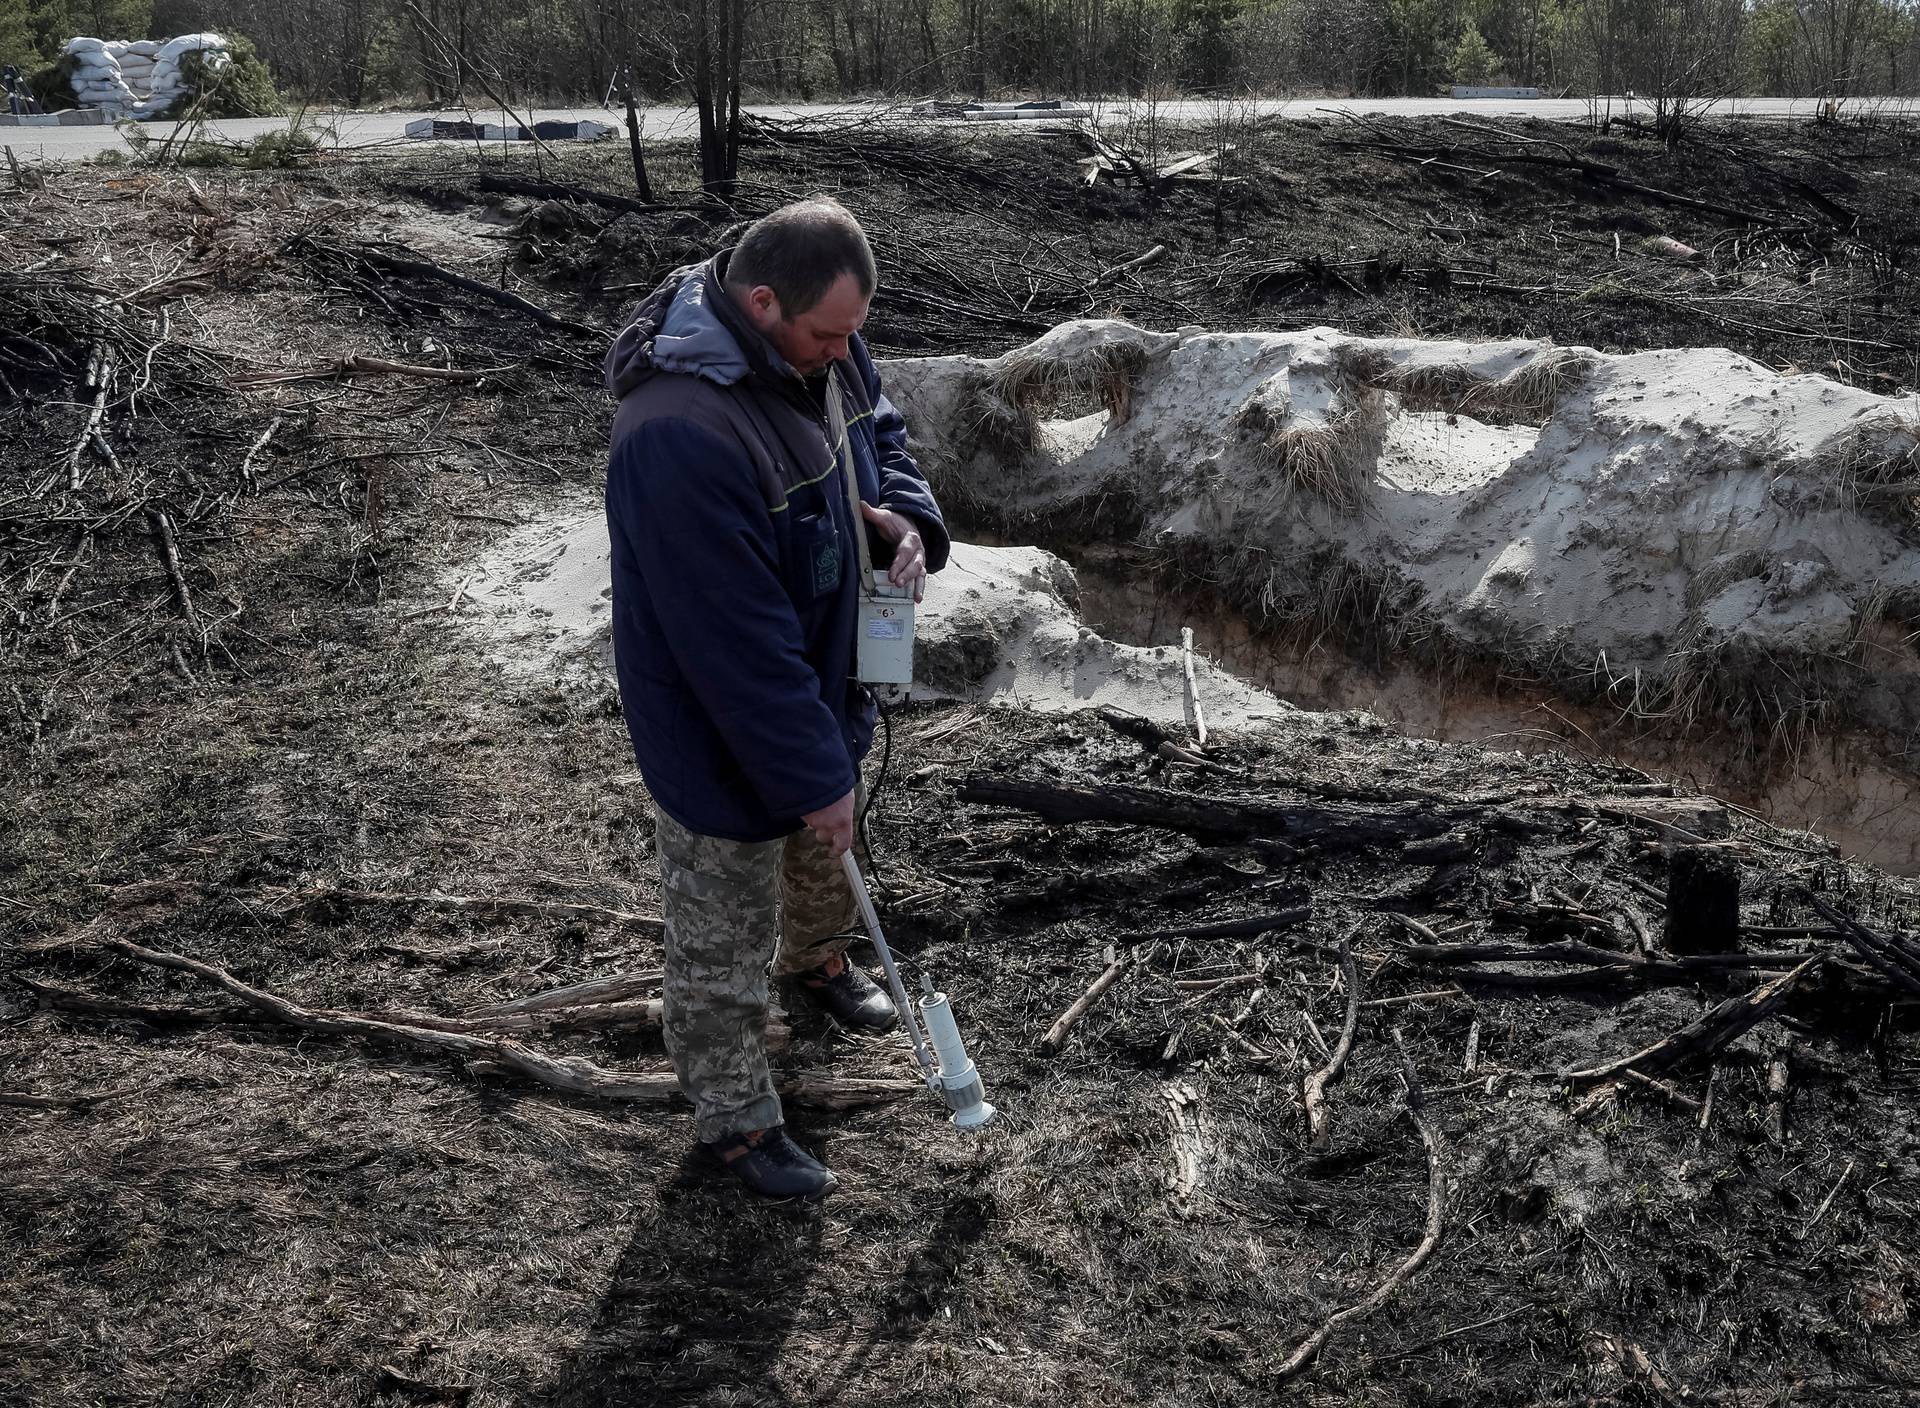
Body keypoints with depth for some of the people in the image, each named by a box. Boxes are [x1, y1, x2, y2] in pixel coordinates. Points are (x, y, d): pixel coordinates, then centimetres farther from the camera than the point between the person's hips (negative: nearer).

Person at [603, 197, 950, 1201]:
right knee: (722, 937, 12)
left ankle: (817, 960, 64)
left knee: (826, 846, 34)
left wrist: (903, 517, -13)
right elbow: (736, 645, -34)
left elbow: (880, 429, 10)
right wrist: (812, 777, -25)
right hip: (720, 731, -8)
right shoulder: (681, 436, -39)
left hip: (820, 673, 9)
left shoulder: (815, 340, -11)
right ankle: (734, 1119, 33)